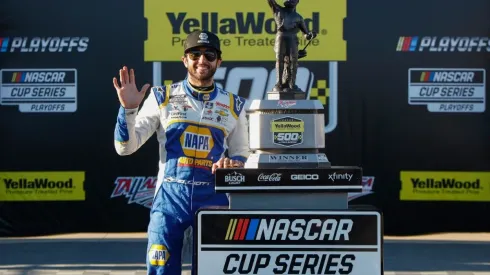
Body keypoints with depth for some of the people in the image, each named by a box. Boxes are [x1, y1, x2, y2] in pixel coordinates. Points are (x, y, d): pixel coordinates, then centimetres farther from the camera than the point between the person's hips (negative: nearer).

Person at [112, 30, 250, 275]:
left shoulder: (233, 105, 9)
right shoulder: (162, 97, 4)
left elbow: (242, 154, 15)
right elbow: (125, 148, 1)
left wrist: (233, 164, -9)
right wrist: (128, 109, -14)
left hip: (213, 197, 1)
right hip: (170, 196, -1)